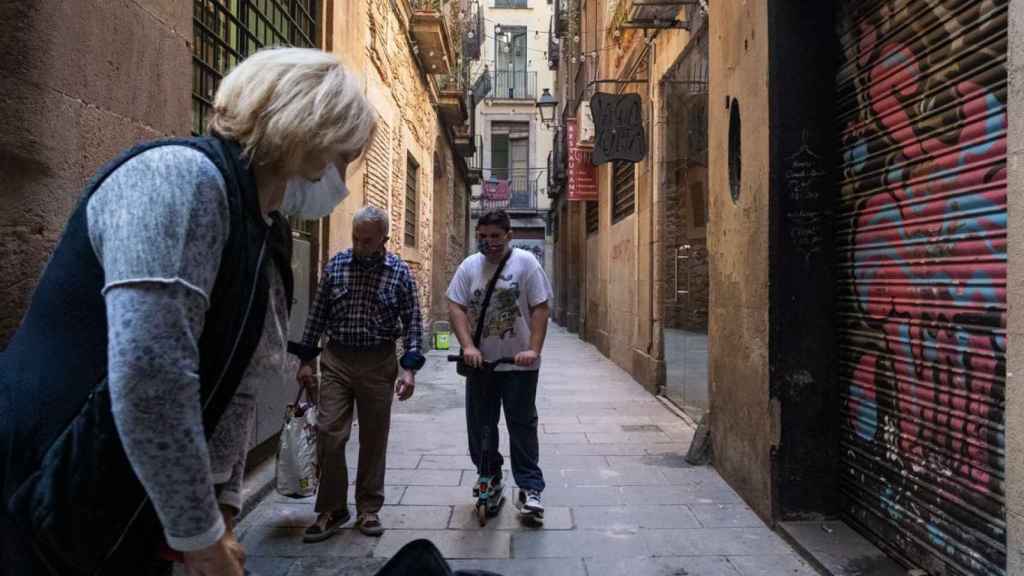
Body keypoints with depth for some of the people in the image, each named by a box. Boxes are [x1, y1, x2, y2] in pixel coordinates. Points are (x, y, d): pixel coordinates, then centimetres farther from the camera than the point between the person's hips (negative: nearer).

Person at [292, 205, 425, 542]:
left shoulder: (400, 272, -3)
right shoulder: (335, 265, 2)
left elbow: (412, 322, -2)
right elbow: (317, 314, 8)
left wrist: (410, 368, -10)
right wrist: (306, 359, 6)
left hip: (379, 364, -1)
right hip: (336, 361, 1)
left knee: (374, 439, 8)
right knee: (329, 434, -1)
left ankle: (369, 510, 22)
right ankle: (331, 510, 14)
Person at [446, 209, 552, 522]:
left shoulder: (525, 262, -5)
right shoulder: (469, 266, 4)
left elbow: (540, 308, -7)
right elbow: (456, 307, -1)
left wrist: (533, 349, -16)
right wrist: (467, 346, -14)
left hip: (519, 363, -3)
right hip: (480, 362, 4)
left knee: (522, 425, 2)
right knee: (479, 425, 12)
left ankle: (530, 488, 12)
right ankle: (489, 479, 32)